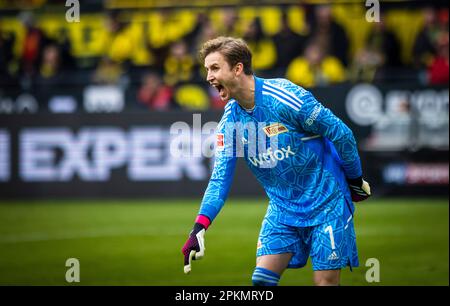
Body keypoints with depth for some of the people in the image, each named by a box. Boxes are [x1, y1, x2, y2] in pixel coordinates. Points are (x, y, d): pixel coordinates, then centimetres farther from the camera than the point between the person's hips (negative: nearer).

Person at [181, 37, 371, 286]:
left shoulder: (286, 96, -21)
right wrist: (200, 226, -14)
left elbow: (341, 134, -12)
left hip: (325, 204, -5)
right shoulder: (229, 120, -2)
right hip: (282, 208, 5)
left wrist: (355, 179, -2)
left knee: (325, 281, -5)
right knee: (261, 280, -7)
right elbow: (220, 178, -1)